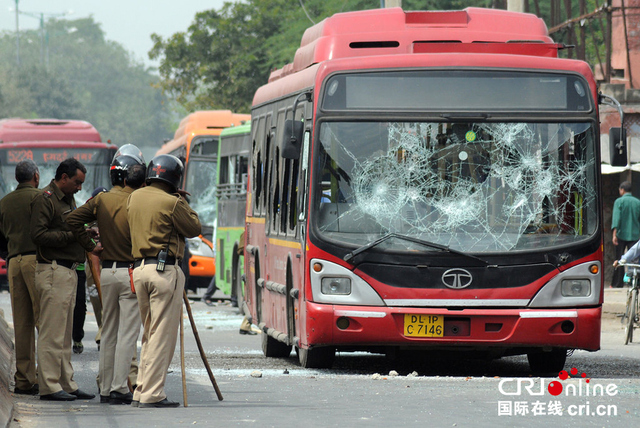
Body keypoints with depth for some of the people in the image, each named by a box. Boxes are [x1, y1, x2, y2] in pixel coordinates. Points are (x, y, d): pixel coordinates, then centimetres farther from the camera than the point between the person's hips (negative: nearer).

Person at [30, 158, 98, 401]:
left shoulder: (69, 199, 21)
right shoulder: (45, 200, -9)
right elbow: (39, 234, -18)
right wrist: (73, 235, -17)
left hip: (69, 271, 10)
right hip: (53, 270, -10)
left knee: (64, 333, 12)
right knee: (52, 332, -9)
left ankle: (66, 384, 16)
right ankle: (49, 386, -8)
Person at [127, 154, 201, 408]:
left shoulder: (135, 198, 10)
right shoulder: (171, 203, -11)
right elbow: (194, 229, -1)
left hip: (139, 268, 7)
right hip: (165, 270, -7)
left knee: (149, 333, 16)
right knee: (162, 334, -4)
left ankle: (141, 392, 14)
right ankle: (152, 395, -6)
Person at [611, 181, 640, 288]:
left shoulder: (619, 201, -4)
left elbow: (616, 218, -13)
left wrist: (614, 234, -18)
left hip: (622, 234, -2)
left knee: (619, 260, 5)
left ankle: (617, 283, 8)